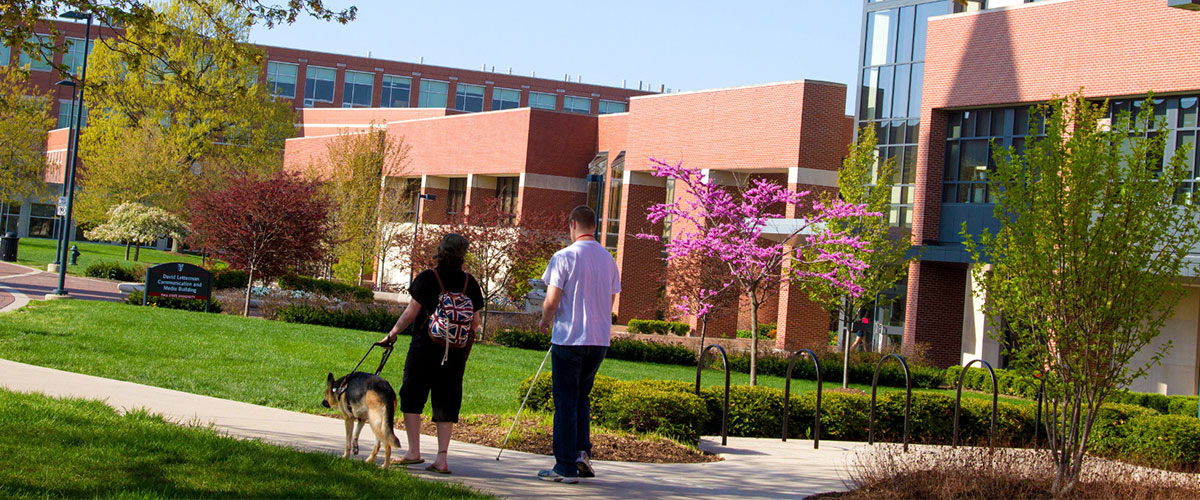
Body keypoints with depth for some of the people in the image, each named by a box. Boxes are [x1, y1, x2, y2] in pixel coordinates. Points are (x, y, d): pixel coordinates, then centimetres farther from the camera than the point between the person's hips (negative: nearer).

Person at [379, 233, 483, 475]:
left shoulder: (427, 278, -7)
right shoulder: (470, 282, 4)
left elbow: (411, 312, -9)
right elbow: (475, 323, 6)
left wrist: (392, 334, 3)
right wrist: (466, 351, 19)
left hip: (425, 347, -3)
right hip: (455, 353, 3)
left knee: (412, 397, 6)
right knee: (446, 403, 7)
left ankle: (414, 451, 0)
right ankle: (442, 457, 1)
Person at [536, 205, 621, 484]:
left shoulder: (564, 257, -10)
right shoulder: (608, 259, 7)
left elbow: (551, 301, -13)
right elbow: (611, 300, 13)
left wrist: (545, 321, 7)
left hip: (569, 338, -5)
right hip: (600, 340, 5)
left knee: (566, 402, 2)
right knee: (581, 398, 20)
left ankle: (566, 467, 4)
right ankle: (582, 453, 7)